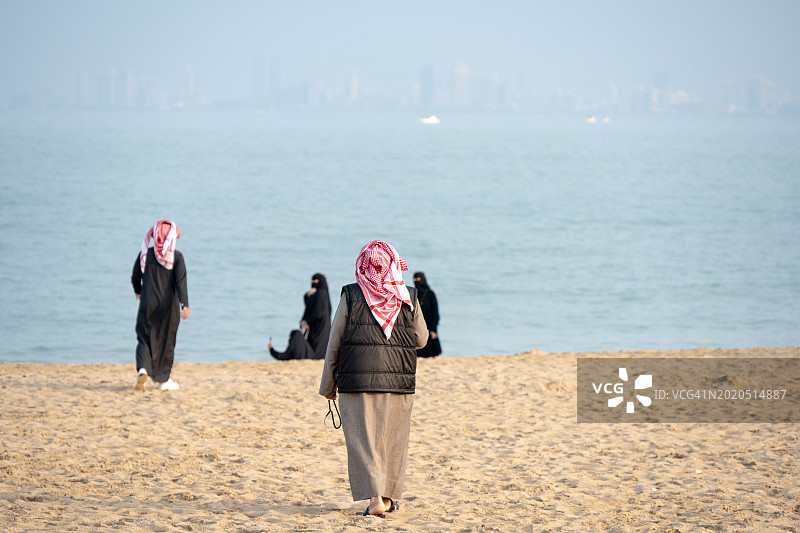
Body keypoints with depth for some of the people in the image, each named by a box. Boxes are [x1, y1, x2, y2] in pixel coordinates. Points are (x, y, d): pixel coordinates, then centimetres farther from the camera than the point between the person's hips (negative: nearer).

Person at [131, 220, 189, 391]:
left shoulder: (145, 254, -1)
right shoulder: (176, 257, -7)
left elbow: (135, 278, 9)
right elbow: (181, 282, -16)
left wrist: (138, 292, 29)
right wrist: (185, 305, -19)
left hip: (147, 304, 1)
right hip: (168, 306, -1)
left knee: (145, 338, 9)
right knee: (166, 341, 11)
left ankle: (143, 369, -17)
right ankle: (163, 380, 17)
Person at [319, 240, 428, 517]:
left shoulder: (350, 297, -3)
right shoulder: (408, 298, 1)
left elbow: (334, 344, 1)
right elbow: (421, 339, 11)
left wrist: (328, 385, 9)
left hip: (357, 380, -2)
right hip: (398, 380, 2)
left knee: (362, 439, 0)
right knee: (393, 438, 14)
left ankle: (375, 497, -12)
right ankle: (390, 496, 21)